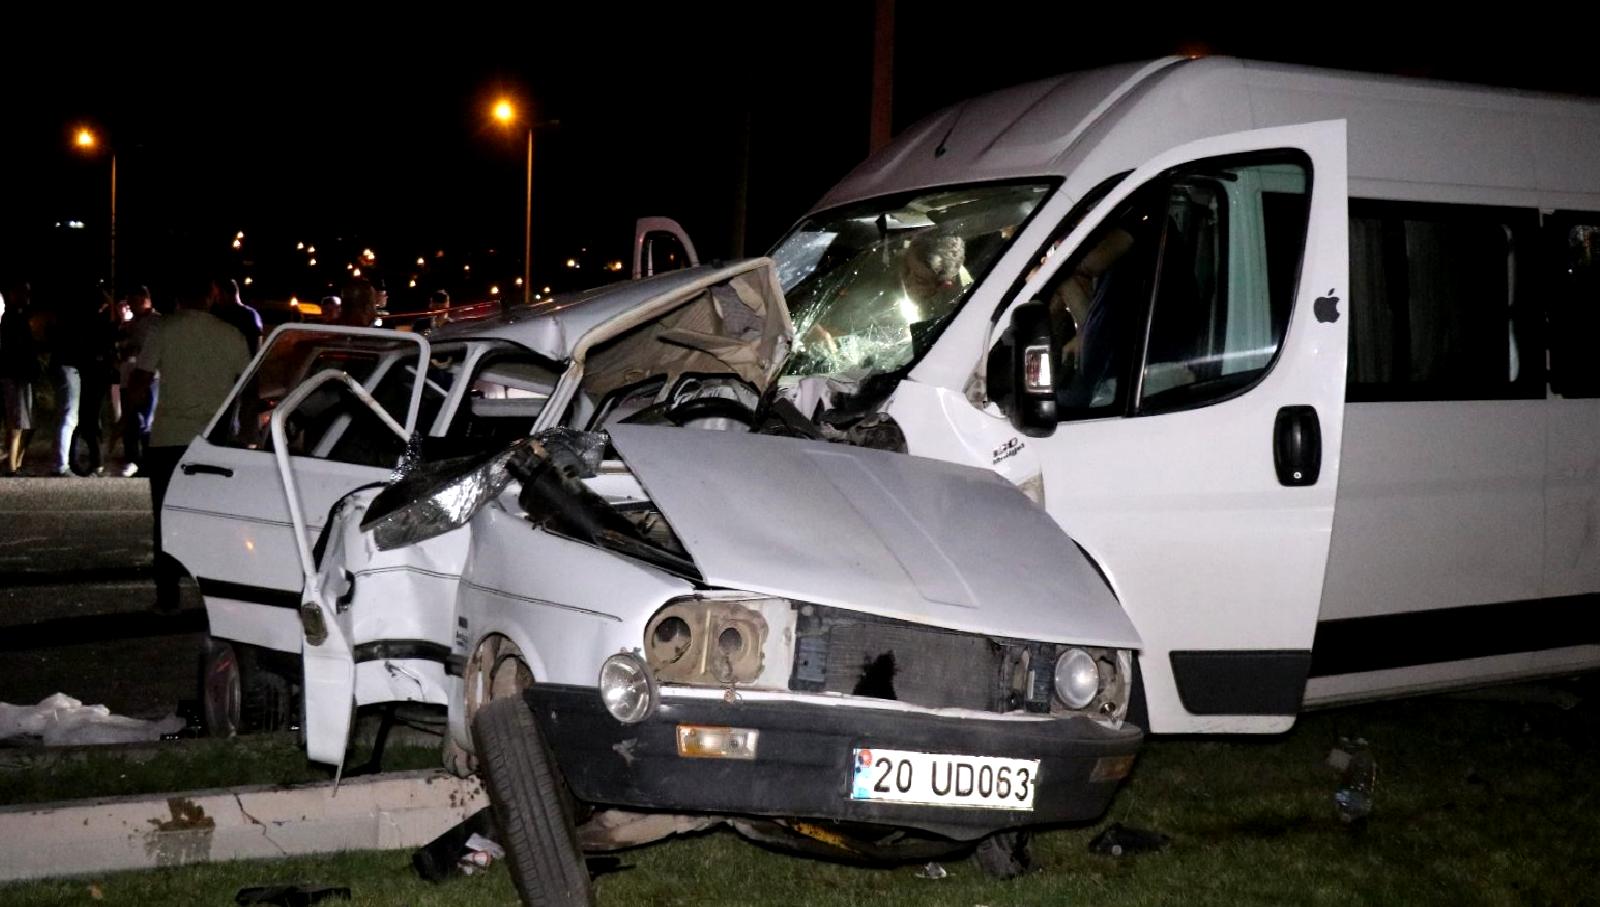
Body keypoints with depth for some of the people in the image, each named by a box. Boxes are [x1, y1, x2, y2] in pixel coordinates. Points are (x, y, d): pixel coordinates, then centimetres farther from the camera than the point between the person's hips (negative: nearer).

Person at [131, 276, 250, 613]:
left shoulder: (163, 329, -6)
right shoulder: (230, 334, 1)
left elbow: (140, 382, -7)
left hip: (169, 439, -2)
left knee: (168, 521, 7)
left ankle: (167, 597, 6)